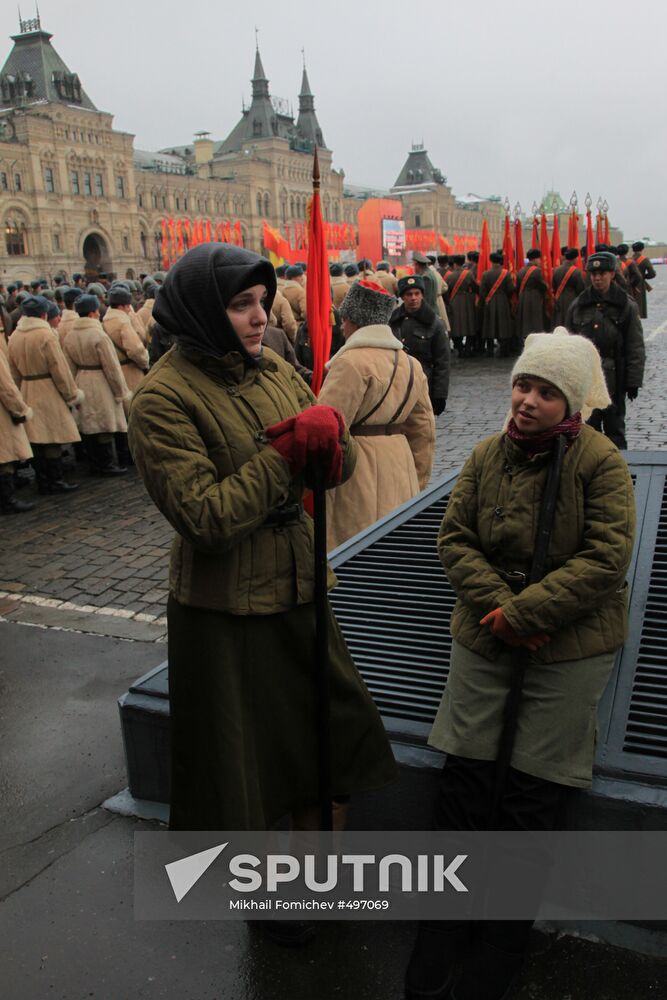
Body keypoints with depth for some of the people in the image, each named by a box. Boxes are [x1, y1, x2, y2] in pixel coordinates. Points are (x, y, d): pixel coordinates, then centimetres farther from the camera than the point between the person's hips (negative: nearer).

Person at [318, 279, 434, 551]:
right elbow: (423, 432, 16)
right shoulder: (411, 364, 12)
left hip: (357, 478, -8)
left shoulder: (351, 363, -14)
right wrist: (417, 486, 23)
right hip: (401, 472, 8)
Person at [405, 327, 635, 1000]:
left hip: (570, 650, -3)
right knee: (462, 775, 3)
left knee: (532, 793, 2)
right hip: (485, 638, 3)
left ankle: (504, 938, 24)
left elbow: (605, 560, -15)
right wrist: (496, 603, -13)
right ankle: (444, 925, 24)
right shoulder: (488, 454, 2)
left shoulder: (601, 464, -9)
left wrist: (524, 611, -19)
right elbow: (453, 538, 2)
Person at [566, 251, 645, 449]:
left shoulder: (627, 306, -1)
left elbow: (636, 347, -2)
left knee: (615, 426, 8)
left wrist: (633, 381, -7)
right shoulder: (578, 305, 4)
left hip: (614, 378, -2)